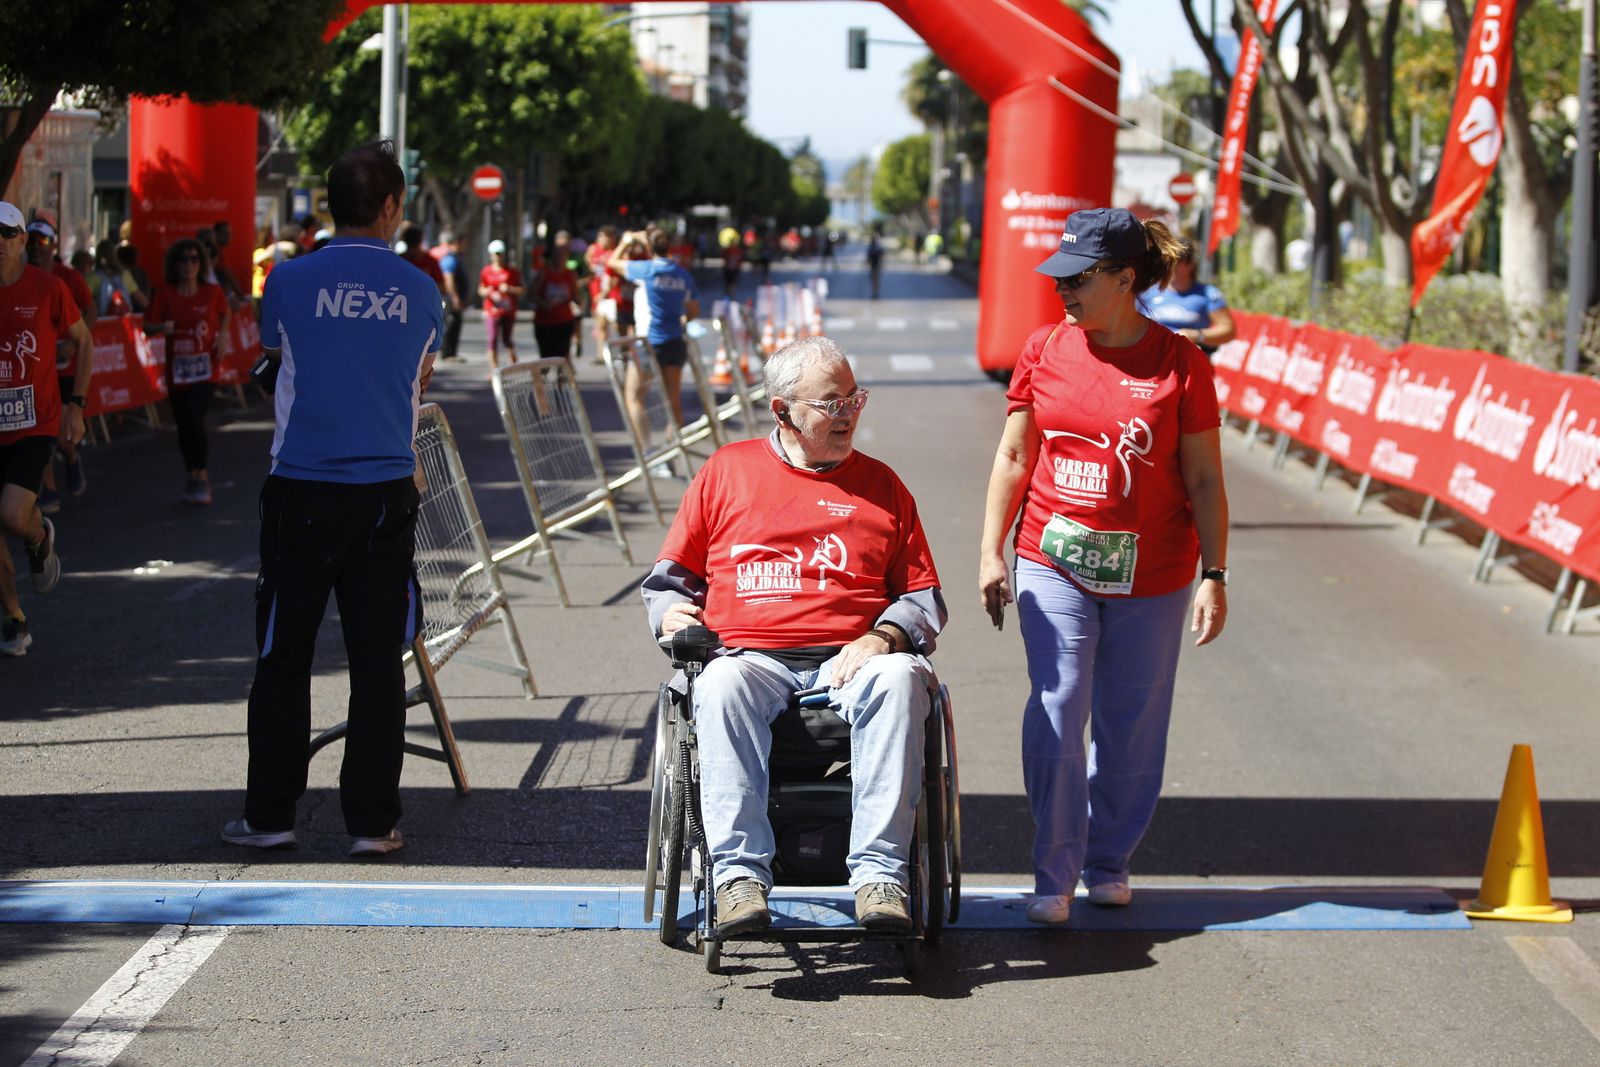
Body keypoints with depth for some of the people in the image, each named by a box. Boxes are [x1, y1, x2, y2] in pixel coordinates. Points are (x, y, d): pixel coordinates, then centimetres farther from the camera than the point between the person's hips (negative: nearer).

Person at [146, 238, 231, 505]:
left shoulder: (212, 292, -1)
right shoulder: (166, 295, -2)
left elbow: (224, 313, 19)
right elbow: (148, 325, -2)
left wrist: (223, 335, 3)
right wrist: (162, 327, -23)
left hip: (205, 368, -2)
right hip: (177, 369, 2)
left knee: (194, 420, -18)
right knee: (183, 426, 10)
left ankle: (203, 479, -6)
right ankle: (193, 476, 30)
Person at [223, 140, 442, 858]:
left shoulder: (291, 280, -3)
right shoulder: (419, 292, 2)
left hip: (302, 489, -1)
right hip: (386, 492, 1)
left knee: (283, 656, 7)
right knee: (377, 659, 5)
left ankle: (269, 816, 10)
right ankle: (373, 820, 6)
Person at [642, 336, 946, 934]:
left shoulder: (880, 485, 20)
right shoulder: (725, 471, 19)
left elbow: (924, 596, 18)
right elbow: (670, 575, 24)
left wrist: (883, 638, -4)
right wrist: (672, 614, 0)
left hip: (851, 661, 0)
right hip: (752, 656, 0)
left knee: (901, 678, -35)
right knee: (722, 686, -37)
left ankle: (880, 874, -40)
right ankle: (740, 873, -41)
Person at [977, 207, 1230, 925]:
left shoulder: (1180, 365, -4)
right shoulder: (1045, 351, 3)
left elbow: (1204, 481, -1)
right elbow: (1013, 457, 9)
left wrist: (1213, 577, -4)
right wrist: (991, 552, 3)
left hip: (1149, 577, -1)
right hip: (1054, 563, 1)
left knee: (1131, 725, 7)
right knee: (1055, 717, -8)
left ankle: (1108, 860, 25)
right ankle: (1054, 874, -1)